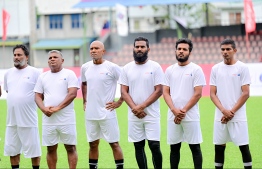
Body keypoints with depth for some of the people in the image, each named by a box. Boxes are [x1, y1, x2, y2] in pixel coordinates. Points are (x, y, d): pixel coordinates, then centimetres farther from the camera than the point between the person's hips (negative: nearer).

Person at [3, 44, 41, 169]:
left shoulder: (35, 72, -5)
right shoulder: (8, 73, 12)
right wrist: (15, 102, 14)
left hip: (28, 119, -5)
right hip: (11, 119, 5)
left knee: (33, 149, 0)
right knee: (12, 149, 11)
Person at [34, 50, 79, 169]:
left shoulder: (69, 74, -1)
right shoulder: (43, 77, 13)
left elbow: (72, 93, -10)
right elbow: (38, 96, 11)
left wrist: (57, 108, -17)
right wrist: (44, 108, -10)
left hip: (66, 119, -4)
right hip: (48, 119, 4)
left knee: (70, 148, -2)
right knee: (51, 149, 6)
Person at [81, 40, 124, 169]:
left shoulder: (112, 67, -9)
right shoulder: (85, 67, 8)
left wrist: (119, 102, -8)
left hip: (107, 113, -5)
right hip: (90, 114, 5)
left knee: (114, 143, -1)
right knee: (93, 144, 12)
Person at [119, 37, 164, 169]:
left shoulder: (155, 67, -2)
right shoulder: (127, 68, 6)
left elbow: (158, 91, -7)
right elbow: (124, 91, 4)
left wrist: (142, 106, -13)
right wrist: (134, 108, -11)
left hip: (152, 114, -3)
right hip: (134, 115, 3)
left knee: (154, 145, -7)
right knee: (138, 146, 7)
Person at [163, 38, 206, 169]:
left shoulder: (196, 70, -2)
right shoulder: (170, 70, 10)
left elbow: (197, 94, -7)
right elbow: (165, 92, 7)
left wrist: (183, 111, -11)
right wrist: (175, 111, -8)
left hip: (191, 116, -4)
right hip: (172, 116, 4)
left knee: (195, 147, 0)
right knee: (174, 147, 8)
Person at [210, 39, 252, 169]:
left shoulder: (242, 68, -1)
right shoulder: (216, 69, 8)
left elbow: (245, 94, -5)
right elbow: (212, 93, 5)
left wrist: (232, 112, -10)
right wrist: (224, 111, -9)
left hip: (238, 117, -3)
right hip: (220, 117, 3)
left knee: (244, 147, -4)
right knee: (219, 147, 6)